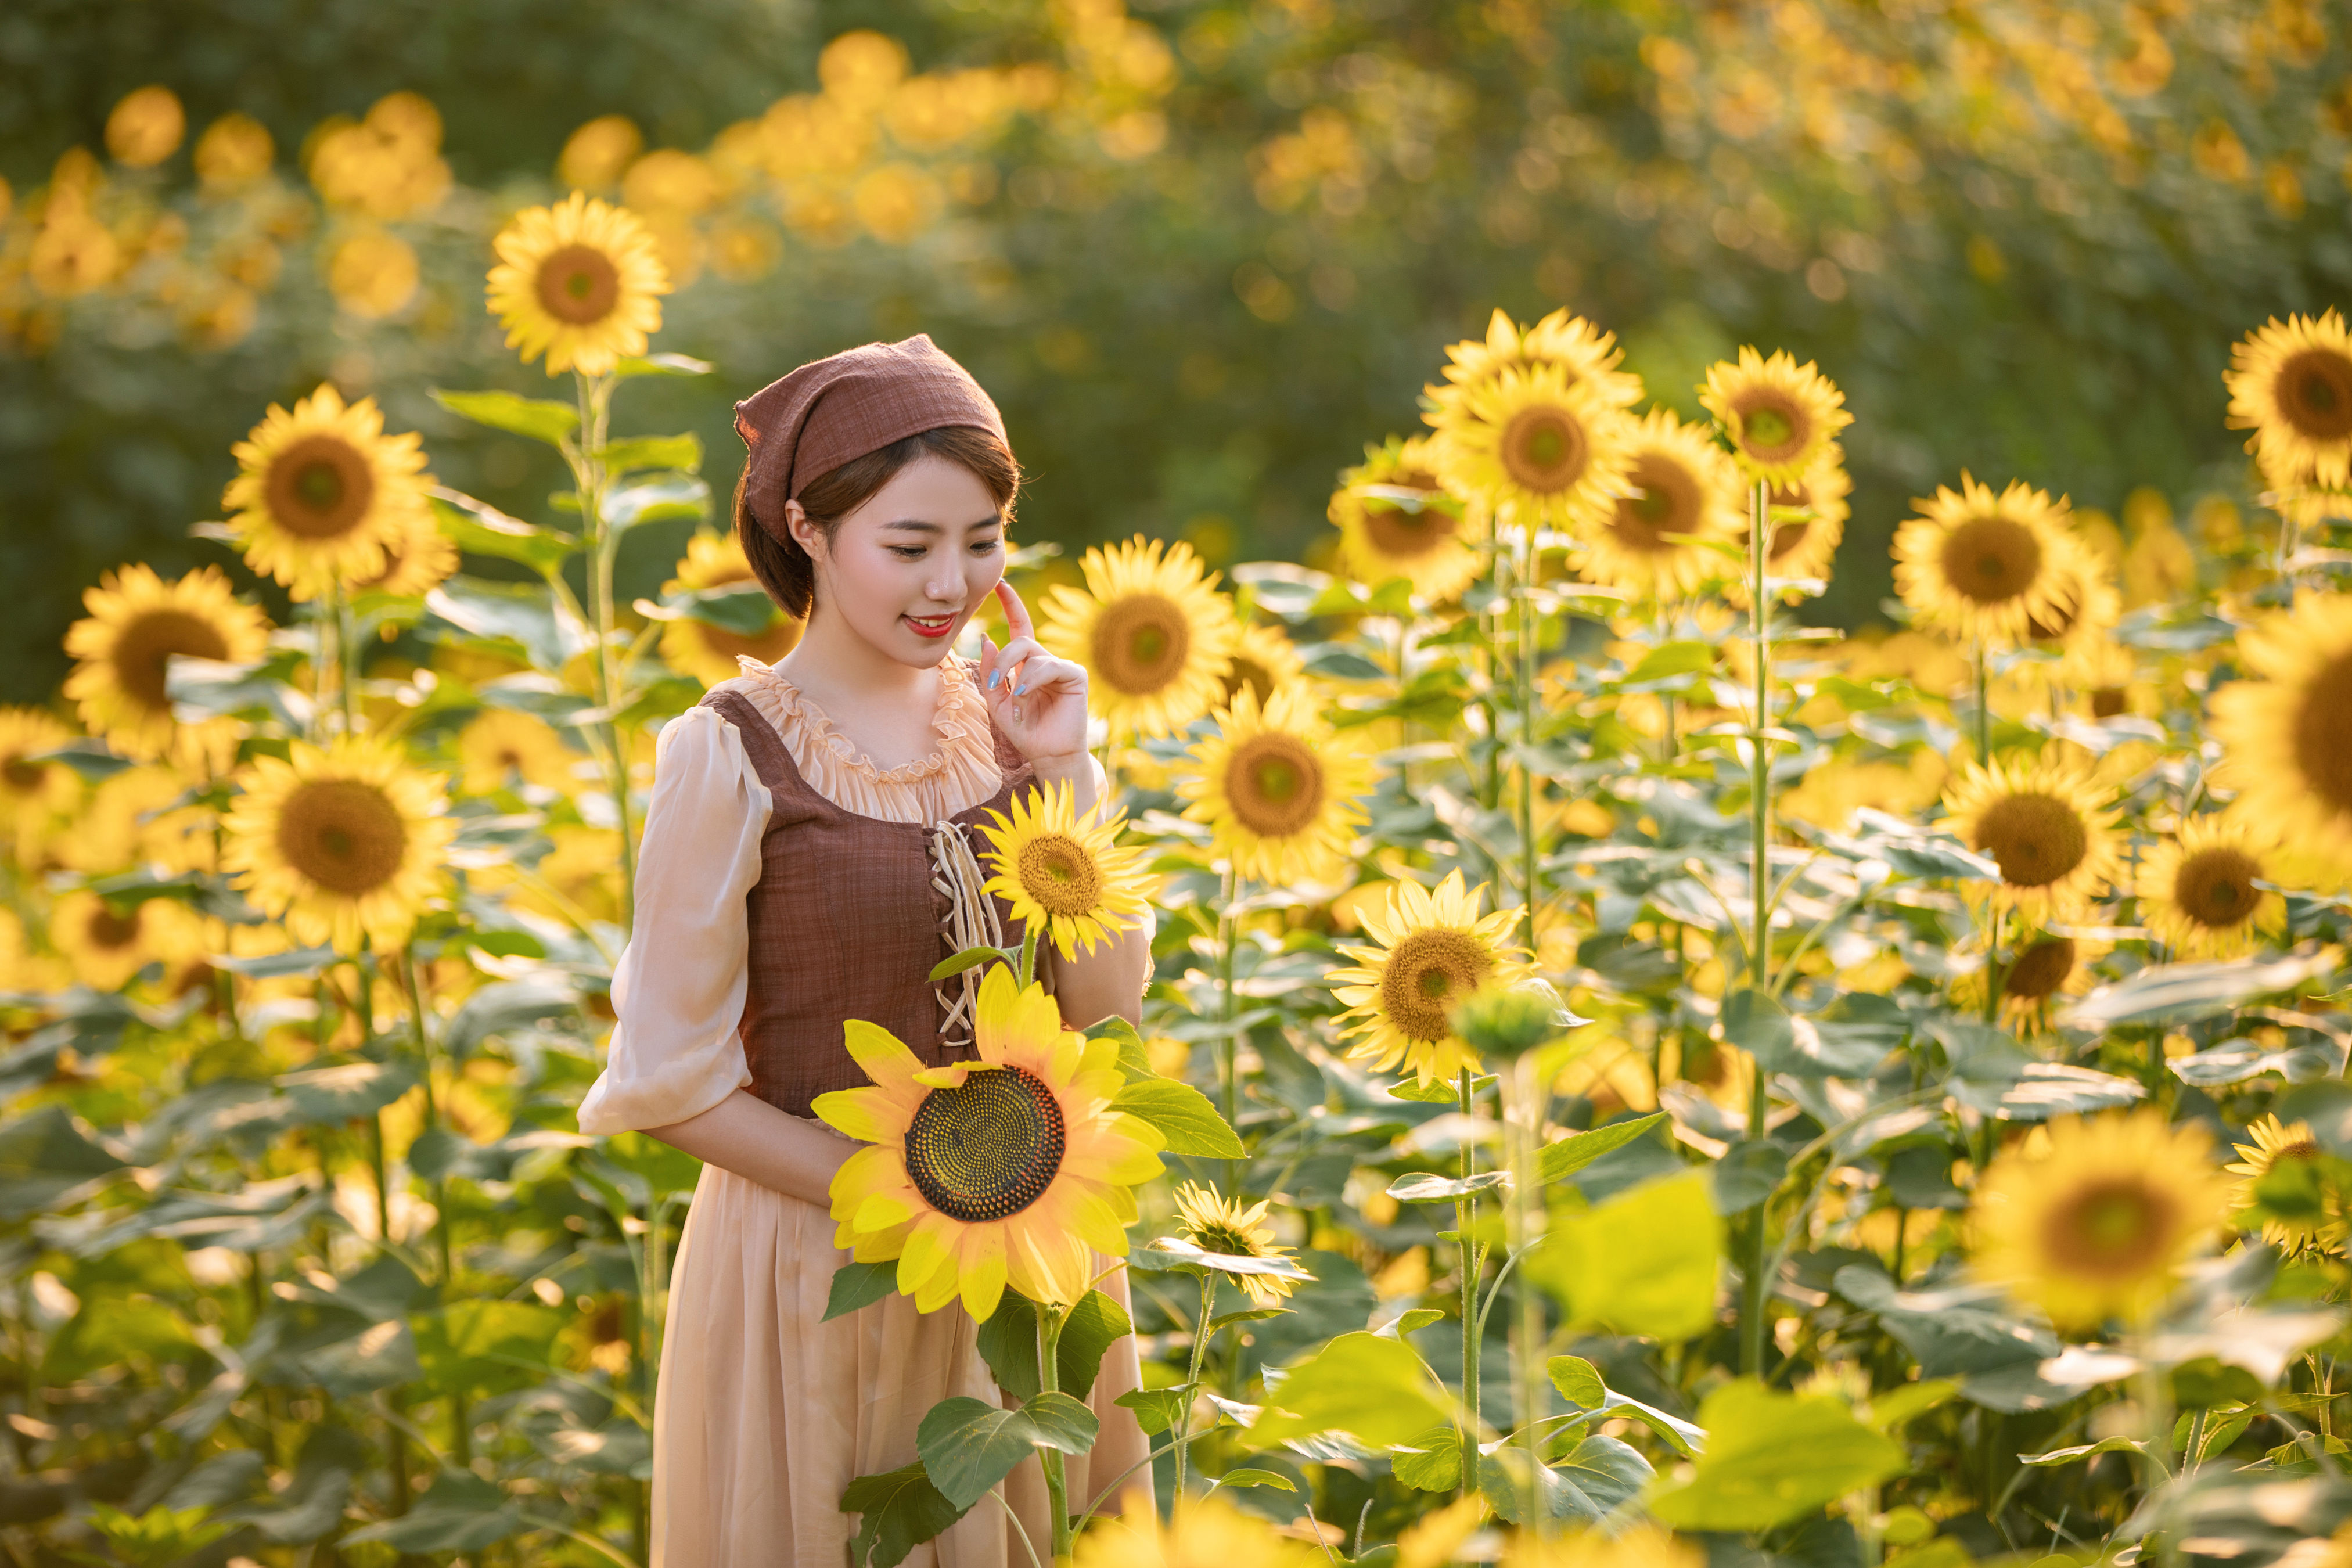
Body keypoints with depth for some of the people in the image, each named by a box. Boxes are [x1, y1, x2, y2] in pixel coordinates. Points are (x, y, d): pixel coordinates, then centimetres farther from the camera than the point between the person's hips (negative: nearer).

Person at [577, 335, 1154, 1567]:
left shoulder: (1003, 718, -1)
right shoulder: (734, 756, -15)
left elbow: (1105, 1003, -2)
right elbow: (671, 1082, -12)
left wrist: (1063, 775, -11)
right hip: (824, 1270, -5)